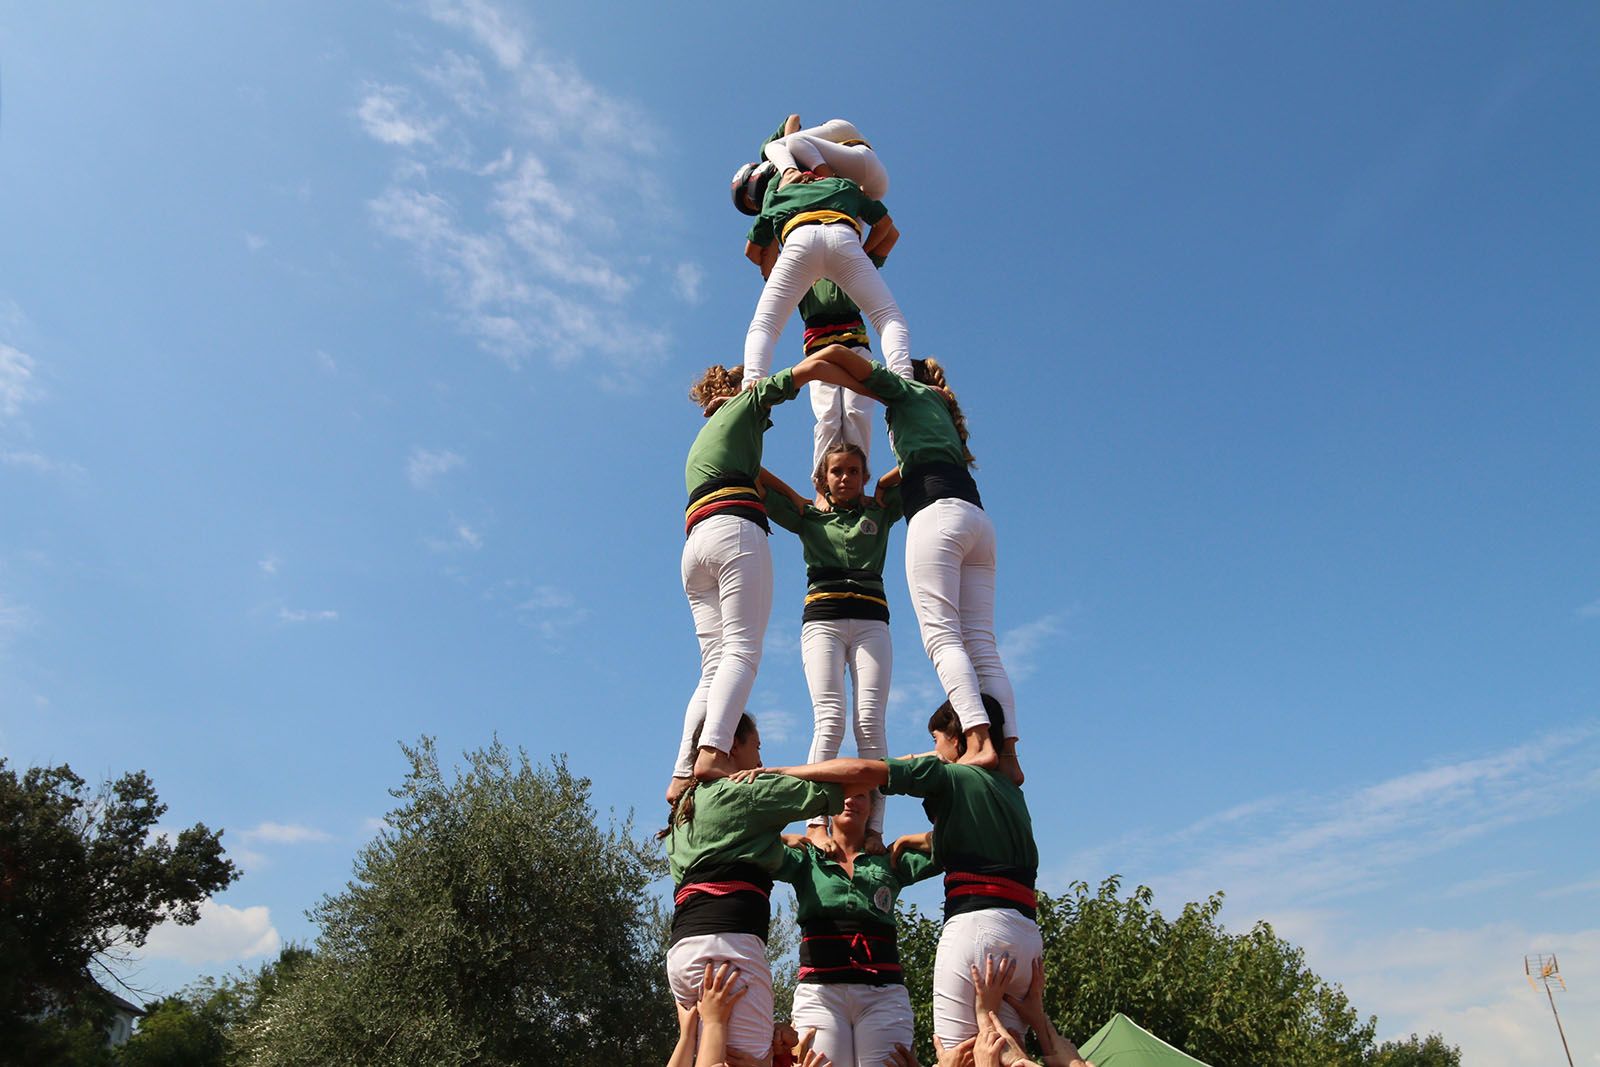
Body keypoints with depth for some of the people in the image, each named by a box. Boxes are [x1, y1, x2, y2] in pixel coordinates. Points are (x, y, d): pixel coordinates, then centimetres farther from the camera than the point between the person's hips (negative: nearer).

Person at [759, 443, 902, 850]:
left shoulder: (879, 510, 20)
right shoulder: (808, 515, 18)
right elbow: (753, 476, 16)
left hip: (871, 620, 1)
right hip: (823, 620, -1)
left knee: (871, 722, -14)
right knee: (830, 719, -18)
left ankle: (874, 828, -19)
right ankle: (816, 823, -24)